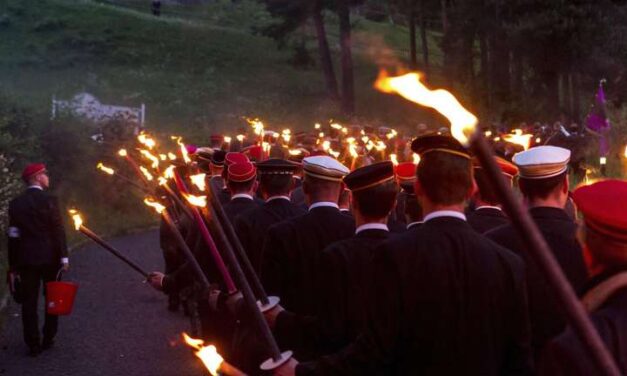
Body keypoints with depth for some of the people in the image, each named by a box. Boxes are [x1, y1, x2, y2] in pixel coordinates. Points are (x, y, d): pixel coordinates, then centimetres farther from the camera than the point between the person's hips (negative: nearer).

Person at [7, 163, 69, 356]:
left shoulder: (16, 203, 3)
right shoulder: (49, 200, -8)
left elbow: (13, 235, 3)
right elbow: (58, 231, -10)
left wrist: (13, 263, 8)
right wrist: (64, 257, -7)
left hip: (26, 258, 2)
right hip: (49, 257, -2)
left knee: (29, 302, 5)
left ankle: (33, 344, 4)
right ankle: (48, 339, 17)